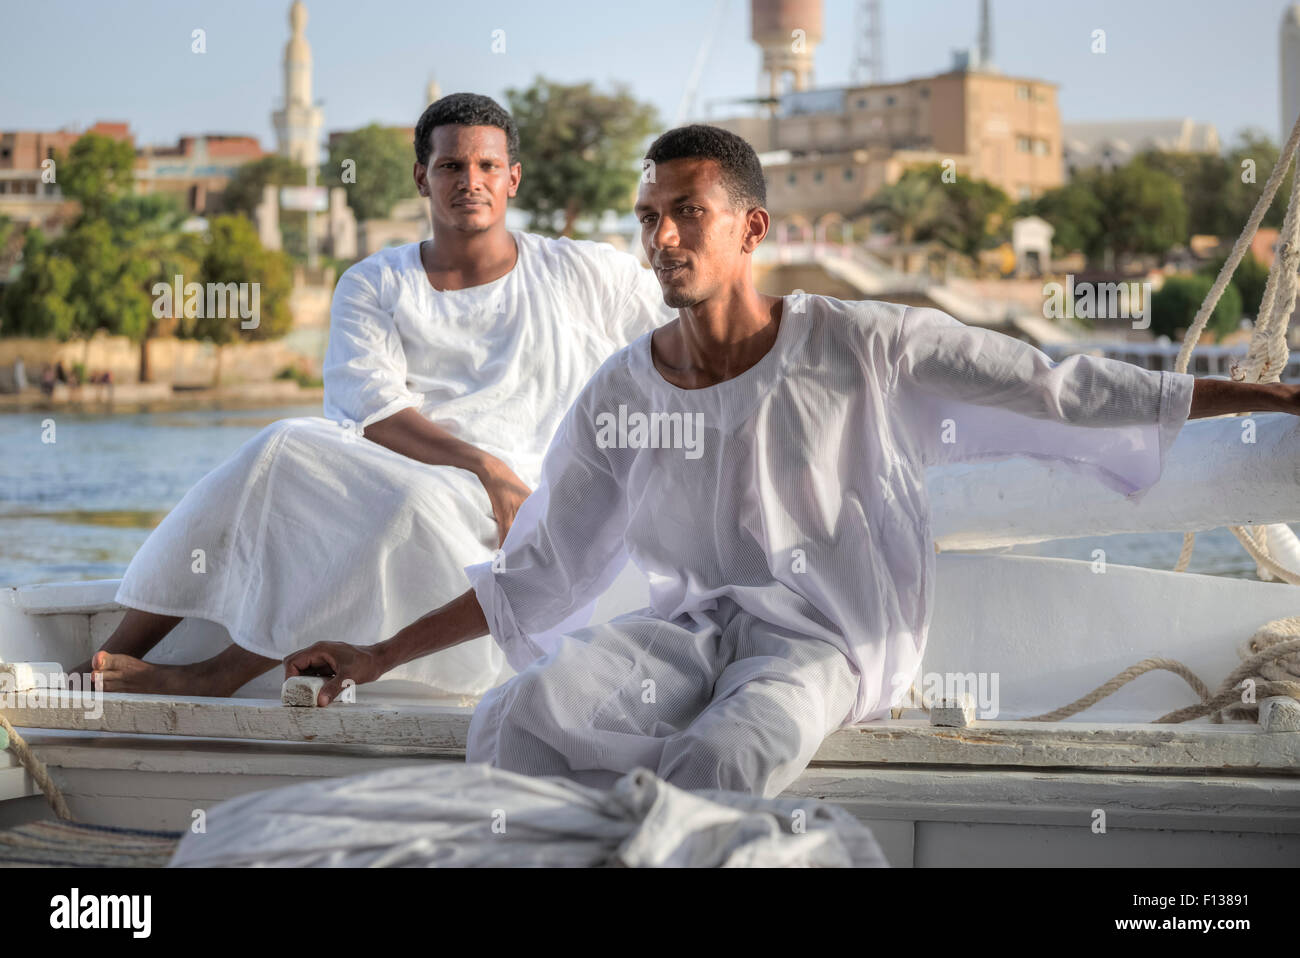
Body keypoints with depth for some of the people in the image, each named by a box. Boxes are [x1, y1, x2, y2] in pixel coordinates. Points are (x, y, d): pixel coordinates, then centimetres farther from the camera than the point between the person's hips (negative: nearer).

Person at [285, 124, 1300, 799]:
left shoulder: (862, 347, -4)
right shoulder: (620, 395, 5)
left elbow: (1055, 389, -2)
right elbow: (531, 576, 13)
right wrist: (380, 656, 8)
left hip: (820, 639, -3)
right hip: (687, 626, 4)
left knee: (720, 759, -37)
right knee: (513, 723, -25)